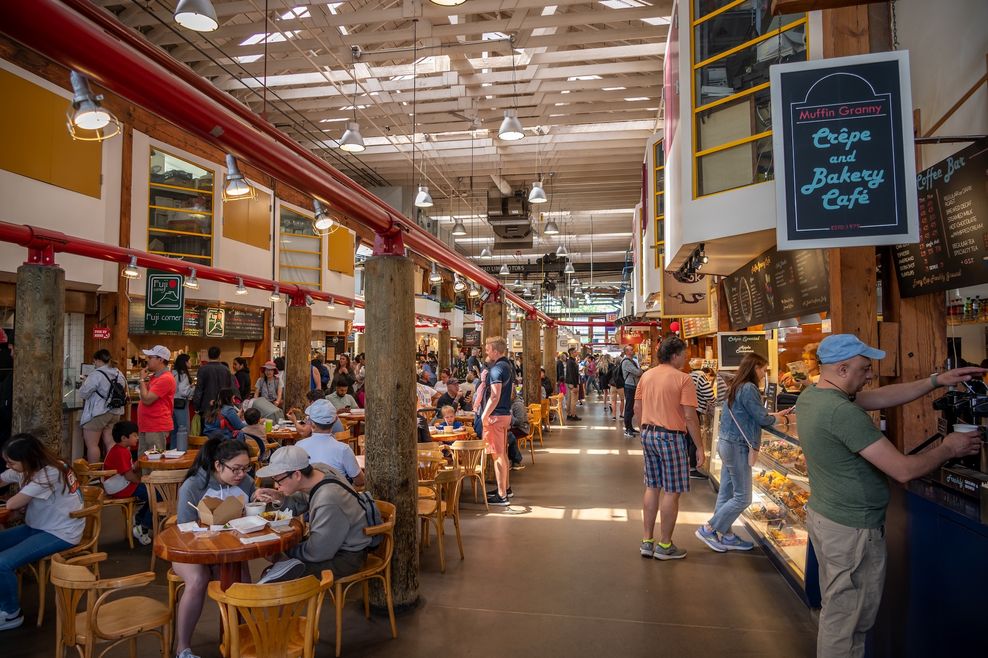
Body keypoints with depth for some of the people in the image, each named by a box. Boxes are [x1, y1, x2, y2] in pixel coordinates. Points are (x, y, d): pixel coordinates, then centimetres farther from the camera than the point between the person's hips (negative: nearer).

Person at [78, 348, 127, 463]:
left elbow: (83, 394, -11)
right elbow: (124, 389, 19)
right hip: (115, 413, 7)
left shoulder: (96, 375, -15)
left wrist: (84, 383, 7)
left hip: (97, 414, -7)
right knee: (110, 443, 11)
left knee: (91, 444, 2)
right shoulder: (119, 374, 7)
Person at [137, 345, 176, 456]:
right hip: (146, 427, 10)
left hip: (157, 428, -10)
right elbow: (144, 397, 19)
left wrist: (142, 379, -11)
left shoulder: (165, 378, -17)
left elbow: (147, 400, -20)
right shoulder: (153, 376, 15)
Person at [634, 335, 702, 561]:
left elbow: (637, 408, 10)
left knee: (652, 488, 15)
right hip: (671, 436, -7)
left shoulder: (646, 375, 7)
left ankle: (647, 541, 21)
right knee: (672, 492, 4)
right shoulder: (683, 379, -13)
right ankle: (665, 546, 13)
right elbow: (690, 416, -15)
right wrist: (699, 447, -8)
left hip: (647, 434, 7)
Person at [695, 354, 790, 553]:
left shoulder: (736, 387, 11)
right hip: (737, 447, -10)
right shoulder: (748, 389, -17)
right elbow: (762, 419, -12)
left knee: (726, 493, 14)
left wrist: (775, 415, 19)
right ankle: (708, 529, 5)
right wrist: (778, 419, 8)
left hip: (726, 444, 10)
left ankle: (726, 536, 22)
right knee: (742, 497, 0)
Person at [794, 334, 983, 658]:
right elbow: (904, 470, -23)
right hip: (852, 531, -9)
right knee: (846, 623, 8)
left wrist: (937, 381, 5)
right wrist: (949, 449, -6)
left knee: (835, 610, 24)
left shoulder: (810, 396, 1)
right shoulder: (843, 412, -28)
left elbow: (880, 397, 8)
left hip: (822, 516, 9)